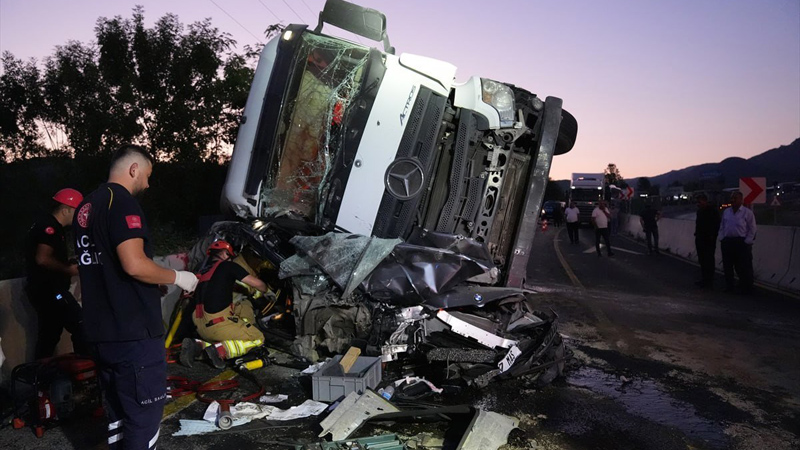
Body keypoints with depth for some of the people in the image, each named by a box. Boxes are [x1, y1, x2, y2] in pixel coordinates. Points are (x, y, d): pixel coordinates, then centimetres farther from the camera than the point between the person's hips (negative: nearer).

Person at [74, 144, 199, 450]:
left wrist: (159, 279, 24)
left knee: (117, 413, 19)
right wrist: (177, 277, -9)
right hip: (133, 332, -9)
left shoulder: (86, 207, 15)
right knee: (143, 414, 0)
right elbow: (134, 264, -24)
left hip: (100, 332, 9)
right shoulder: (122, 202, -14)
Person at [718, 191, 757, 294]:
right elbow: (722, 226, 16)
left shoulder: (747, 212, -5)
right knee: (727, 266, 10)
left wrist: (747, 242, -10)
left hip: (741, 242, -5)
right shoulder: (726, 212, 11)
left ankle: (746, 288, 8)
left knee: (743, 267, -2)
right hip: (727, 242, 5)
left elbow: (752, 229, -5)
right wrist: (722, 239, 6)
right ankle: (728, 286, 21)